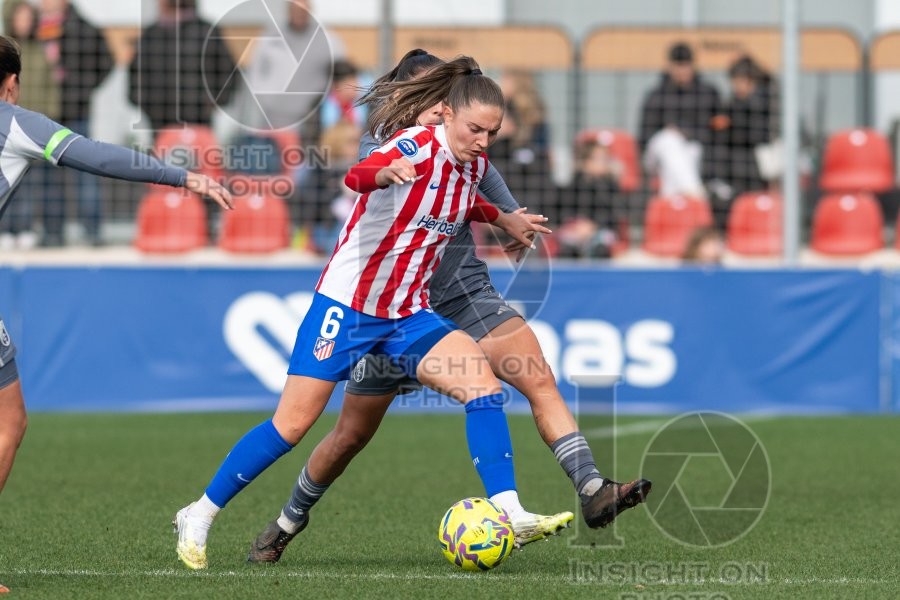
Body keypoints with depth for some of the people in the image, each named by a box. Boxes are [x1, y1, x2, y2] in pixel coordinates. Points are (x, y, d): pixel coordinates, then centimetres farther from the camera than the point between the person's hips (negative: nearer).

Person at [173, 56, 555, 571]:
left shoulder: (474, 165, 5)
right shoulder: (419, 146, -18)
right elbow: (358, 176, -41)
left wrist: (503, 219, 26)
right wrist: (386, 171, -61)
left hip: (408, 315, 6)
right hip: (347, 303, -6)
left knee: (483, 383, -17)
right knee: (294, 423, -4)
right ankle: (199, 516, 12)